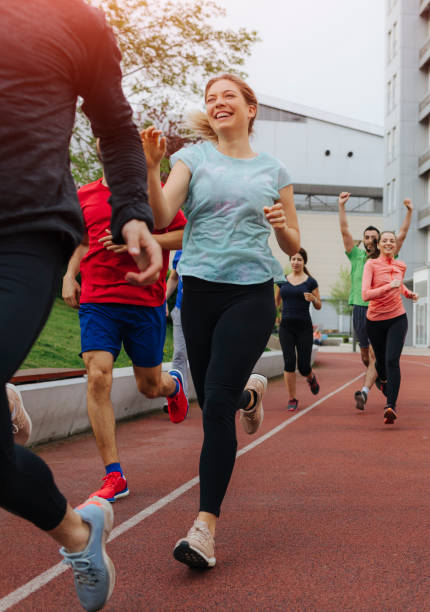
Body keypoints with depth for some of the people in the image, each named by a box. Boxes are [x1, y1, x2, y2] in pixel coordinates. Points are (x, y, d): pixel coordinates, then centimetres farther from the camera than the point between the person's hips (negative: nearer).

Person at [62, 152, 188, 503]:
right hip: (96, 301, 2)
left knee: (150, 387, 10)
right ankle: (114, 478, -6)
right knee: (97, 378, -15)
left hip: (145, 303, -2)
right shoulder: (85, 195, 12)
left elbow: (186, 235, -1)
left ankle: (174, 384, 51)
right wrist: (70, 275, 11)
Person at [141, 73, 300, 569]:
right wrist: (150, 168, -24)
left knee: (216, 406, -13)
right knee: (213, 401, 10)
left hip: (252, 294, -2)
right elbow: (162, 218, -9)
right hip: (199, 290, 2)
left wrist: (281, 224, -7)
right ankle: (249, 392, 48)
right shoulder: (193, 158, 7)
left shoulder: (273, 170, 10)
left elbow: (293, 247, 15)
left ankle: (205, 526, -9)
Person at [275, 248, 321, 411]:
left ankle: (311, 378, 36)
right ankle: (292, 399, 2)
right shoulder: (282, 281, 9)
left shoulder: (310, 282, 2)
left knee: (303, 366, -2)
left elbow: (319, 307, 5)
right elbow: (276, 302, 19)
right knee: (289, 361, -9)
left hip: (304, 327, -2)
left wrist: (313, 299, -16)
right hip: (286, 326, 2)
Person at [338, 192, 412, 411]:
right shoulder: (356, 255, 10)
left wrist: (409, 212, -4)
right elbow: (345, 231, 3)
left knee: (375, 354, -13)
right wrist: (341, 206, -5)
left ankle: (364, 392, -20)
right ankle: (379, 375, 41)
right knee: (364, 354, 13)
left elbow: (401, 236, 6)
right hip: (359, 308, 2)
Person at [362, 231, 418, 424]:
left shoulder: (401, 266, 6)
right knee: (381, 360, 16)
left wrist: (409, 293, 10)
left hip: (397, 319, 1)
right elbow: (365, 295, -21)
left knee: (392, 360, -18)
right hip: (375, 321, -1)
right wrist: (388, 287, -30)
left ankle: (391, 406, -23)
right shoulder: (371, 264, -9)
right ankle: (383, 380, 53)